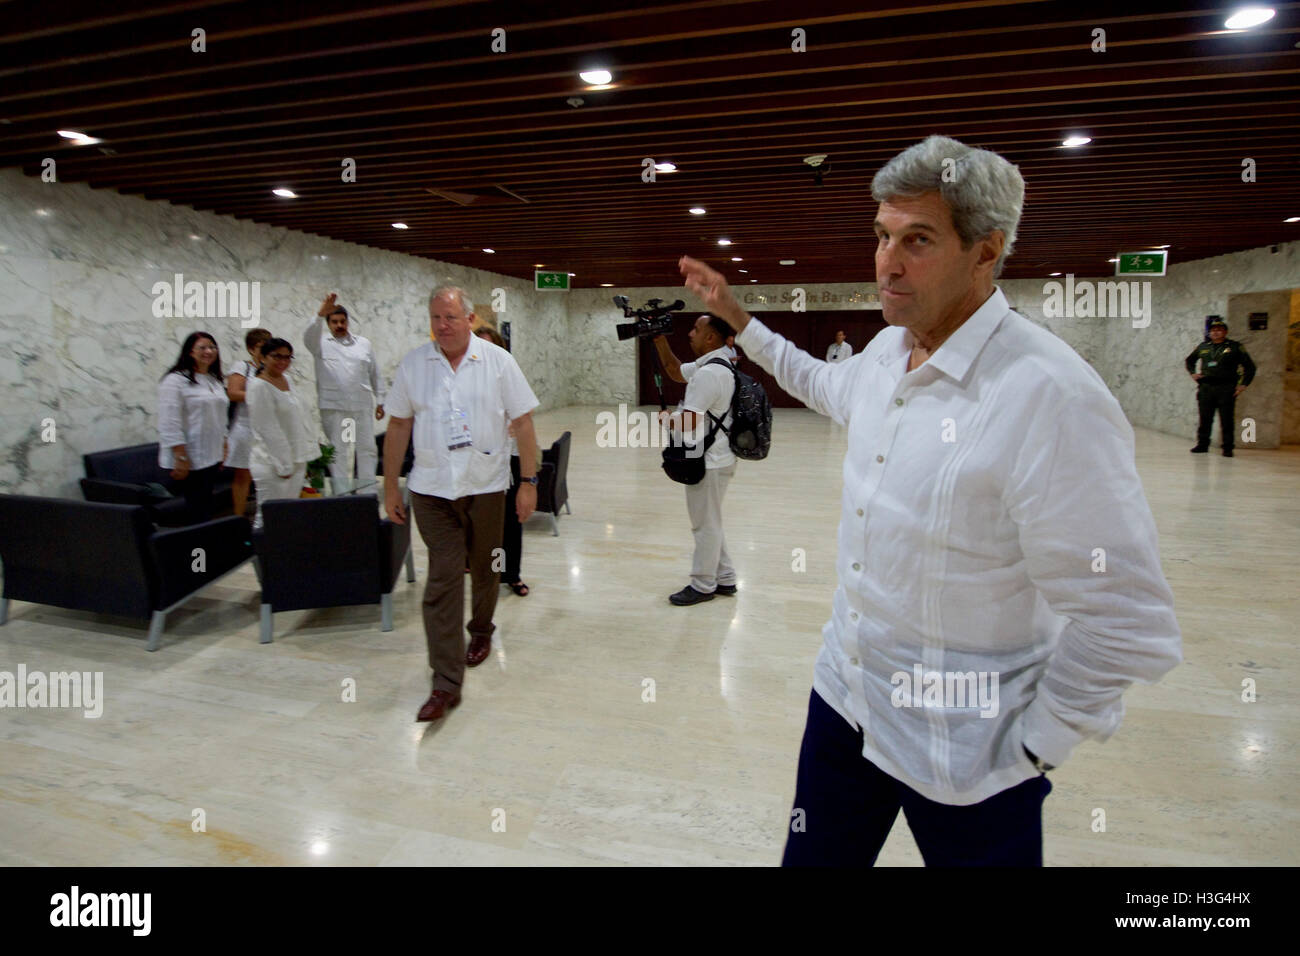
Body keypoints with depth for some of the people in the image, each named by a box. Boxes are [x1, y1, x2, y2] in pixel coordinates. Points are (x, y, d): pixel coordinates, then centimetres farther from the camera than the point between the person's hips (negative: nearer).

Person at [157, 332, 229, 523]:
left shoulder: (216, 380, 15)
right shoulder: (175, 380, -10)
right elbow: (170, 424, -15)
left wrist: (223, 447, 17)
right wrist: (180, 457, -19)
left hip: (211, 456, 8)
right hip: (190, 459, -8)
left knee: (206, 505, 11)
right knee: (196, 508, -5)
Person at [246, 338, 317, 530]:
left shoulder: (286, 380, 12)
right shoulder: (259, 386, -11)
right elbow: (266, 428, -15)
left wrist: (304, 457, 16)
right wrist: (283, 465, -15)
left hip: (295, 460, 8)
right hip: (273, 463, -8)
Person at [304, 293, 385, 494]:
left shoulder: (363, 343, 12)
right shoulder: (321, 344, 4)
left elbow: (375, 374, 14)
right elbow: (309, 336, -19)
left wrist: (380, 401, 11)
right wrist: (320, 314, -36)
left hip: (362, 406, 2)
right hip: (333, 408, -2)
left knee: (367, 449, 6)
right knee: (338, 453, 3)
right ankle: (341, 496, 9)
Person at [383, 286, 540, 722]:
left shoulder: (498, 361, -3)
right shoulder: (413, 364, 2)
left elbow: (522, 423, -2)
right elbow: (398, 427, 6)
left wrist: (528, 481, -6)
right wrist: (390, 487, 6)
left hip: (485, 485, 0)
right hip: (432, 489, 0)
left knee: (484, 569, 16)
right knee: (443, 579, -5)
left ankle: (481, 632, 44)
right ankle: (446, 683, -1)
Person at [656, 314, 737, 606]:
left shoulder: (708, 373, -23)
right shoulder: (714, 365, 10)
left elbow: (687, 423, -27)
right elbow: (677, 371, 25)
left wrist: (664, 419, -7)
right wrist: (661, 343, 14)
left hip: (709, 461, -10)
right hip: (715, 457, 10)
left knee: (705, 524, 3)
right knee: (709, 521, 20)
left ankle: (703, 586, 17)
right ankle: (725, 579, 30)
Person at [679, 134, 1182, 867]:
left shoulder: (1049, 396, -26)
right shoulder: (888, 350, -1)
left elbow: (1127, 625, -24)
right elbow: (828, 386, 23)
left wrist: (1031, 751, -13)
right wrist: (736, 316, 25)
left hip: (964, 760, -7)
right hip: (847, 696, 7)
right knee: (814, 857, 23)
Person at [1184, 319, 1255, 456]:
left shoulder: (1235, 347, 3)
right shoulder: (1203, 347, 12)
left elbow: (1250, 366, 7)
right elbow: (1189, 360, 30)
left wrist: (1244, 384, -1)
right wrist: (1192, 373, 14)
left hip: (1226, 389, -3)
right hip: (1206, 388, 3)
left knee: (1227, 420, -3)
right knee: (1205, 418, 7)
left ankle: (1228, 448, 4)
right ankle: (1202, 444, 17)